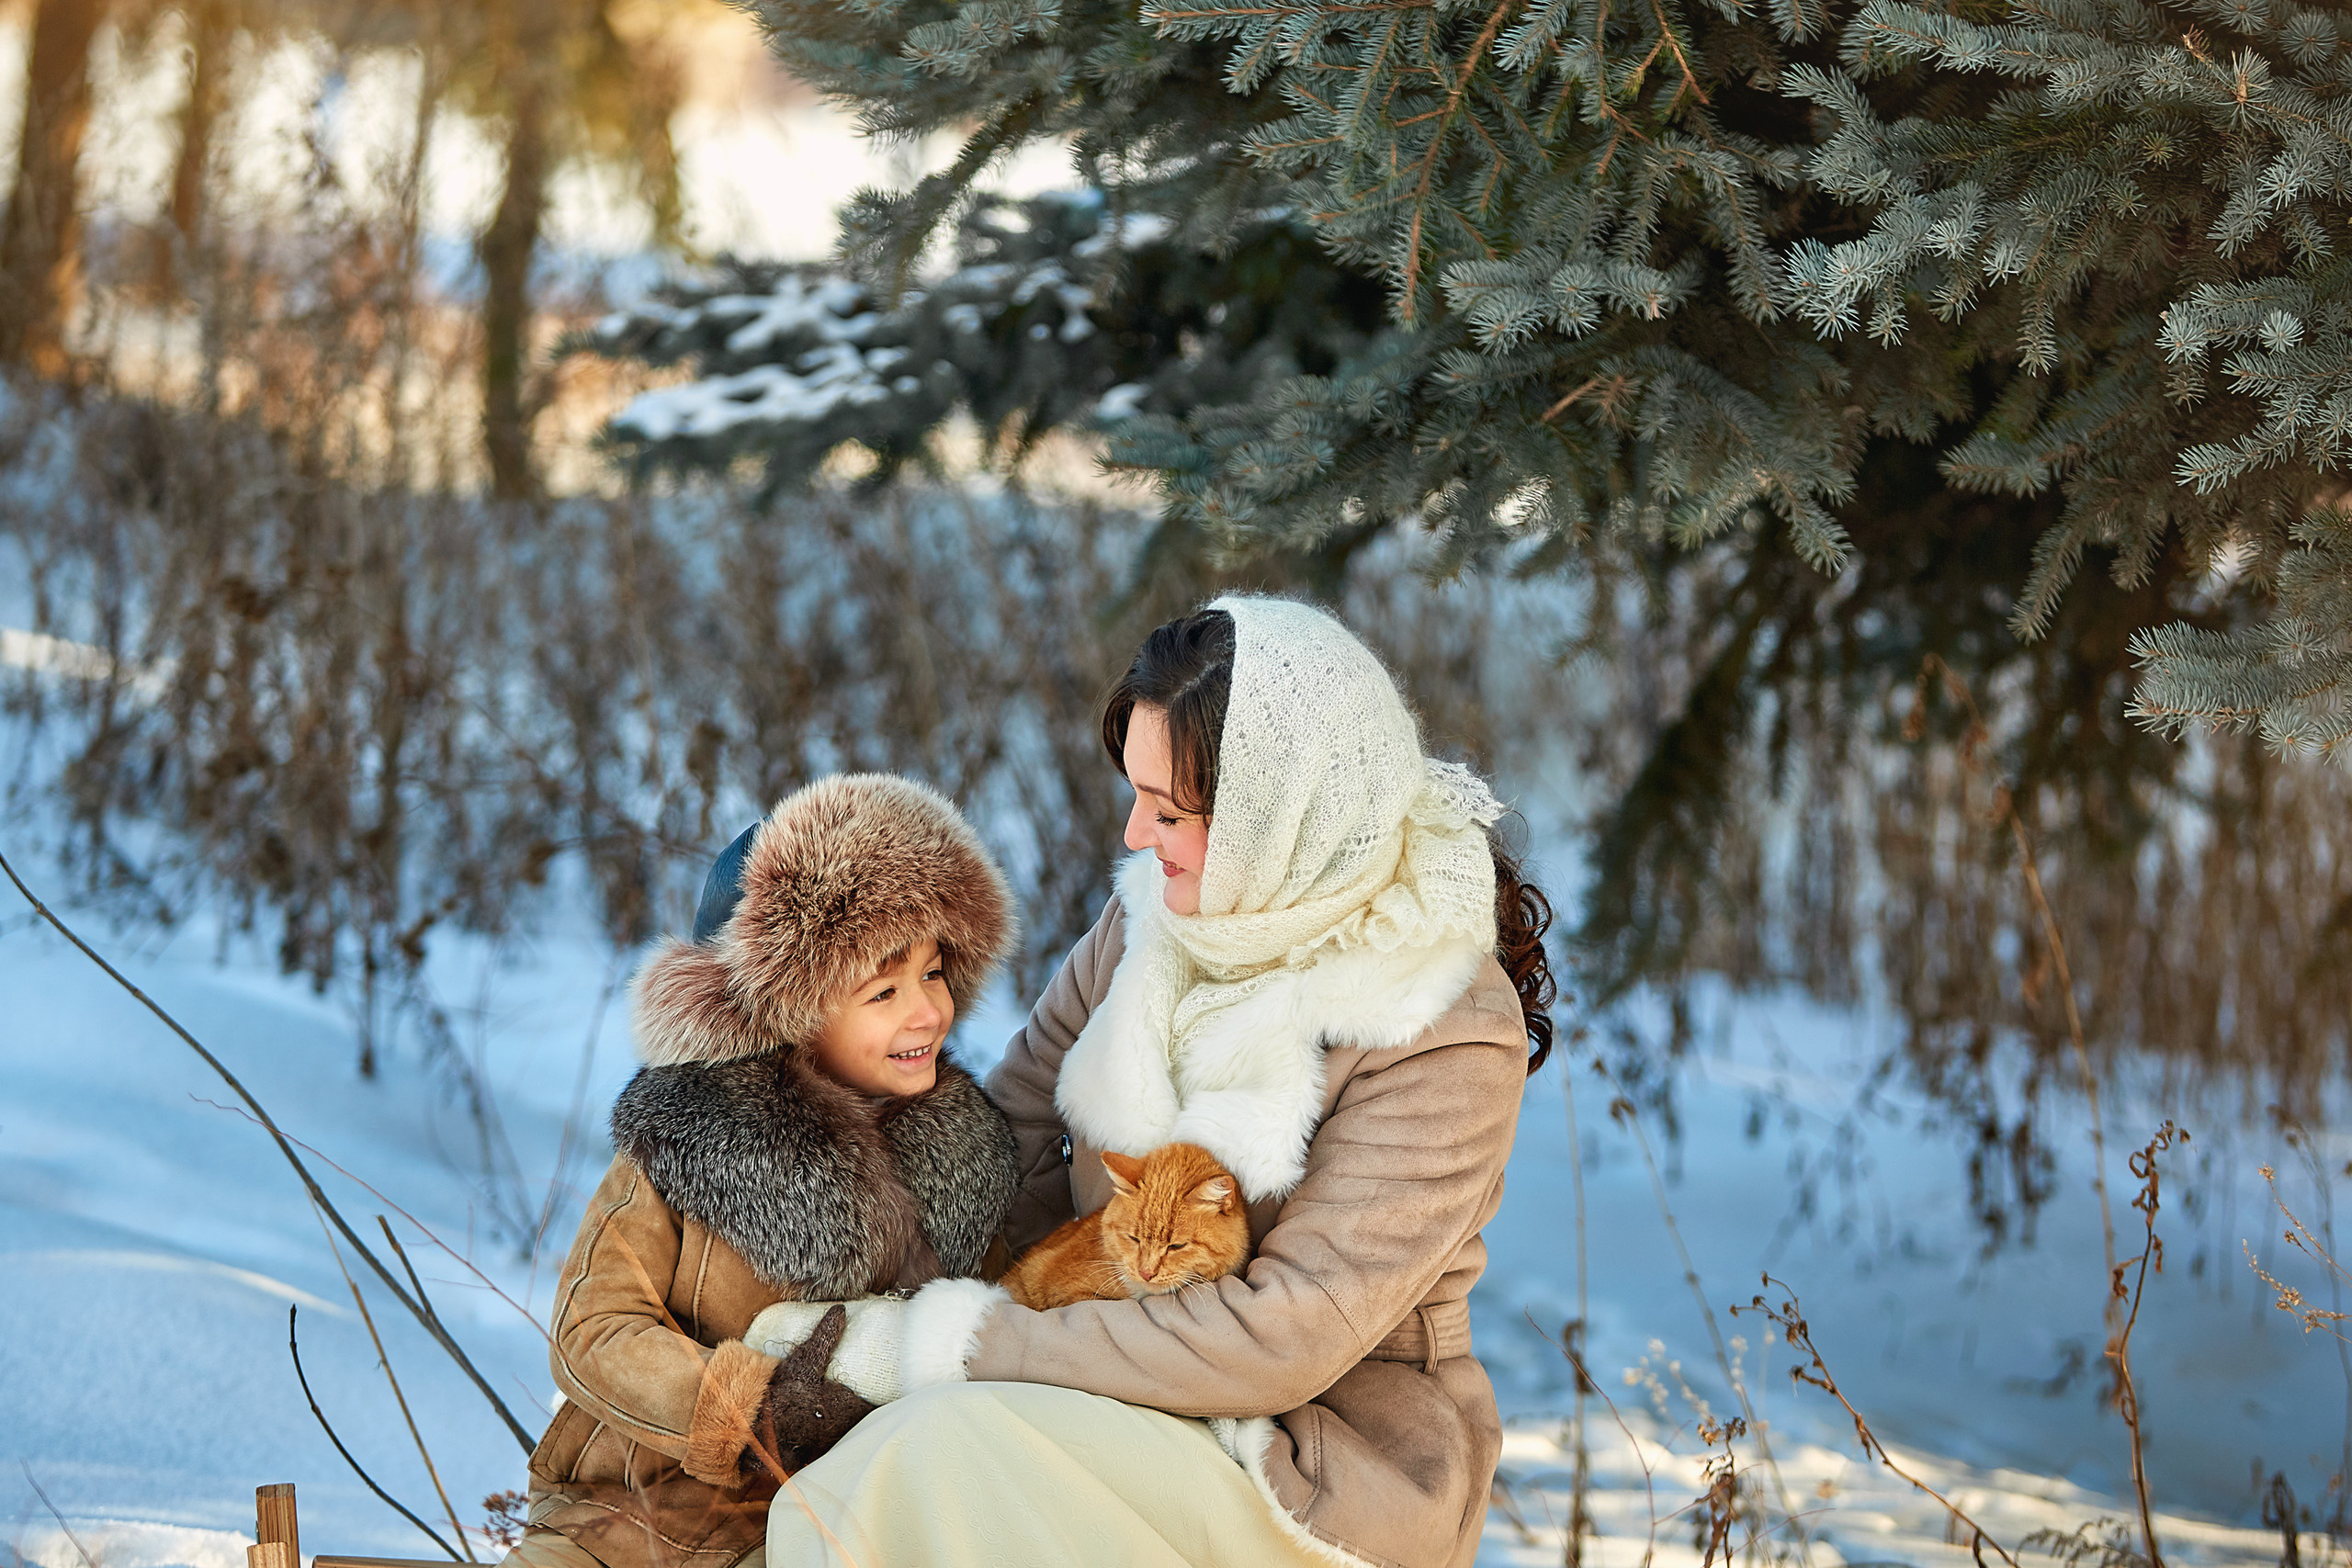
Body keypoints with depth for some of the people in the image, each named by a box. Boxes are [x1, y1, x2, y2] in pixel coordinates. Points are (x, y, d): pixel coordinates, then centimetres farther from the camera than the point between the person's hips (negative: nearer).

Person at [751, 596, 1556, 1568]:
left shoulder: (1447, 1037, -19)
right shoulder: (1155, 911, 1)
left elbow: (1277, 1340, -22)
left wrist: (934, 1348, -22)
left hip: (1335, 1466, -6)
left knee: (948, 1449, -31)